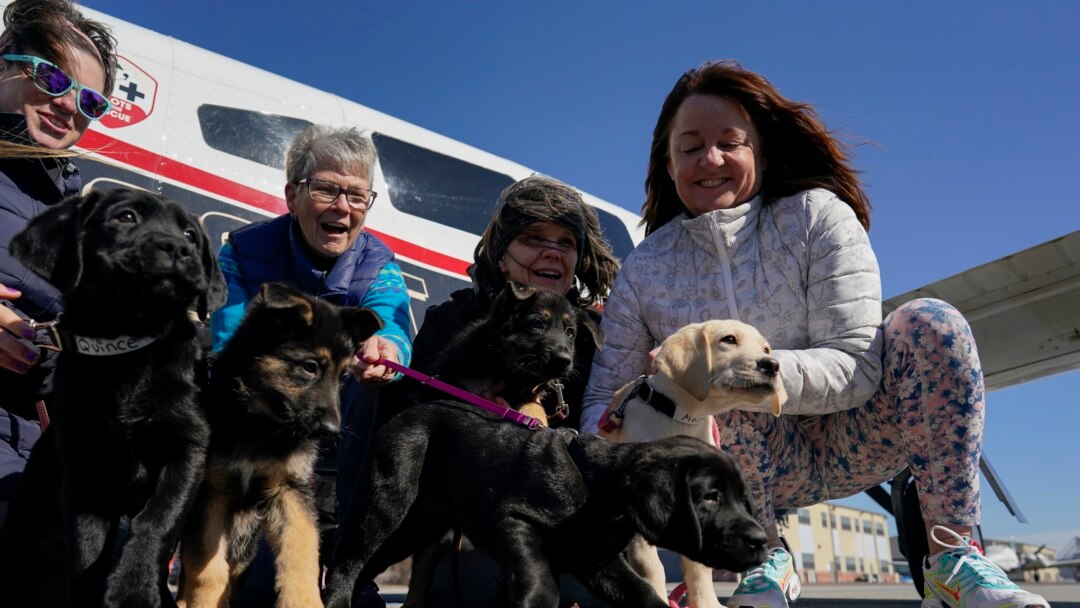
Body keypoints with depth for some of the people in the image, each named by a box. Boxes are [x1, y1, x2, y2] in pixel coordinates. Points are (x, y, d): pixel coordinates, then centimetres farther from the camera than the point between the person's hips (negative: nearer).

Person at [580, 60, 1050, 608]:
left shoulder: (818, 215, -11)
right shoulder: (644, 270, -7)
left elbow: (857, 368, -18)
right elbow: (603, 396, -8)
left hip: (847, 443, 1)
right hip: (758, 469, 0)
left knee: (931, 325, -23)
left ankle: (952, 562, -14)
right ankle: (766, 560, -7)